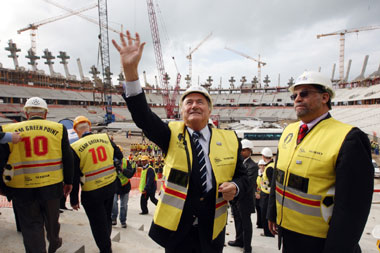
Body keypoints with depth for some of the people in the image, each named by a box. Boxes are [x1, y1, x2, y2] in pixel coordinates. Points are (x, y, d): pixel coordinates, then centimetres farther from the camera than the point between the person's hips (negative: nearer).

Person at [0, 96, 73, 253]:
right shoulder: (58, 129, -3)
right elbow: (68, 158, -1)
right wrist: (68, 181, 9)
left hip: (22, 188, -1)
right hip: (52, 186, 2)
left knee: (31, 226, 13)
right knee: (52, 219, 24)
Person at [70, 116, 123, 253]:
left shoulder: (75, 147, -15)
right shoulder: (105, 138, -4)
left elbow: (74, 177, -11)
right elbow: (119, 156, 7)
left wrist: (74, 199, -1)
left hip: (92, 191, -5)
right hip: (111, 185, 5)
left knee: (98, 224, 13)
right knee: (107, 217, 26)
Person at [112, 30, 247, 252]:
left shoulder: (229, 140, -1)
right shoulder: (172, 134, -5)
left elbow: (241, 176, 8)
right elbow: (143, 116, -20)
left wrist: (235, 187, -16)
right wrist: (131, 70, -32)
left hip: (212, 231, 2)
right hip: (175, 228, -1)